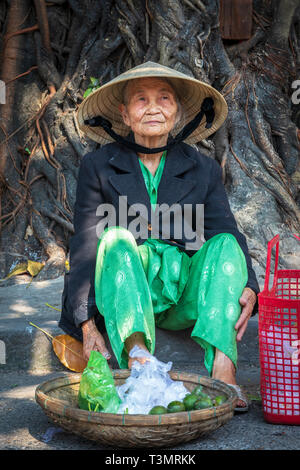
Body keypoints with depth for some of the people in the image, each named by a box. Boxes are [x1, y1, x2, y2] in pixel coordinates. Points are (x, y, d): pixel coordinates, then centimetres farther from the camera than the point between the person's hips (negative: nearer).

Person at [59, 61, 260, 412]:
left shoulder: (204, 169, 9)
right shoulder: (98, 166, 4)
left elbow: (228, 233, 0)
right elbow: (84, 246, -3)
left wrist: (247, 288, -22)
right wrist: (86, 324, -15)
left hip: (186, 297, 1)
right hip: (123, 295, -1)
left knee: (225, 244, -23)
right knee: (116, 239, -28)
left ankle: (222, 369, -40)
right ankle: (138, 362, -49)